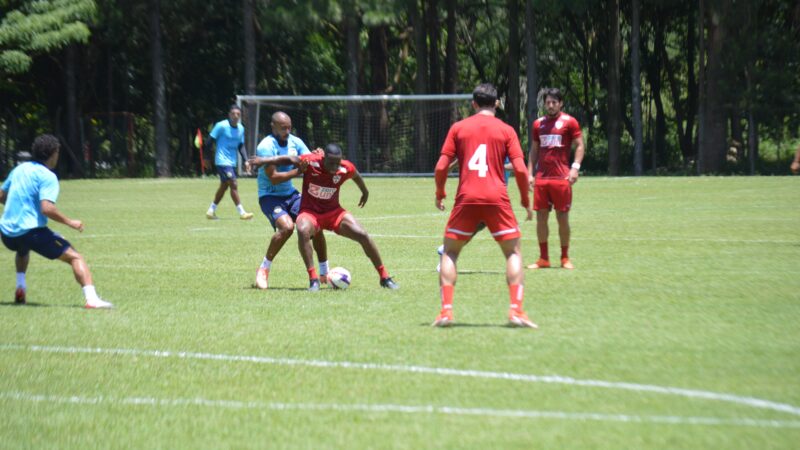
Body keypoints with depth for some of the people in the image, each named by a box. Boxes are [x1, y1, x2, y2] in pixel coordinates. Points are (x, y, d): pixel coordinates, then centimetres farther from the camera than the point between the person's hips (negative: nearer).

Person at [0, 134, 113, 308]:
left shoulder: (20, 169, 13)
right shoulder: (47, 177, -9)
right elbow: (47, 208, -23)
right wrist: (69, 222, -12)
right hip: (31, 231, -7)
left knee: (23, 249, 43)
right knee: (75, 257, -7)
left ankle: (20, 287, 25)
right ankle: (91, 298, -28)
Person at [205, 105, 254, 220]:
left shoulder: (241, 128, 7)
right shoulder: (221, 126, -13)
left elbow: (241, 146, 15)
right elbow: (211, 141, -7)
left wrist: (245, 161, 6)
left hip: (232, 162, 8)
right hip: (222, 162, -8)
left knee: (224, 186, 14)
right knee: (234, 185, -12)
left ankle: (211, 211, 27)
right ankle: (242, 213, -11)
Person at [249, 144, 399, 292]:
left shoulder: (346, 168, -14)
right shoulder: (310, 162, -22)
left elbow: (356, 176, 10)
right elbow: (289, 159, -7)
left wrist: (365, 192, 29)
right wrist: (263, 161, -6)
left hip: (333, 212, 3)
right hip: (309, 211, -3)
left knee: (363, 235, -13)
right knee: (303, 231, -37)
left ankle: (385, 277, 5)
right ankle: (313, 279, -31)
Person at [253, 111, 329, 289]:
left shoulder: (295, 142, 2)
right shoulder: (266, 147, -18)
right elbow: (273, 178, -22)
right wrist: (298, 171, -28)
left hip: (291, 194, 6)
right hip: (270, 196, -6)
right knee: (287, 226, -30)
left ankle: (324, 273, 12)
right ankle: (263, 270, -13)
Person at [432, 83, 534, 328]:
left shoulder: (458, 128, 8)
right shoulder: (506, 130, 6)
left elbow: (441, 167, 3)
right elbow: (520, 170, -2)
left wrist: (440, 194, 19)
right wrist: (526, 201, 11)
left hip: (466, 198, 1)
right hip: (497, 198, -1)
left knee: (450, 253, 13)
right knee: (513, 252, 10)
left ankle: (446, 310, -1)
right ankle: (516, 310, -5)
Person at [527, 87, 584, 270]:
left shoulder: (569, 122, 0)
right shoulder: (538, 124, 13)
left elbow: (579, 146, -1)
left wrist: (575, 167, -13)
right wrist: (530, 173, 10)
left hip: (561, 178, -4)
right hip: (541, 178, 4)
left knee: (562, 217, 0)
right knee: (541, 217, 2)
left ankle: (565, 258, 9)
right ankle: (543, 258, 9)